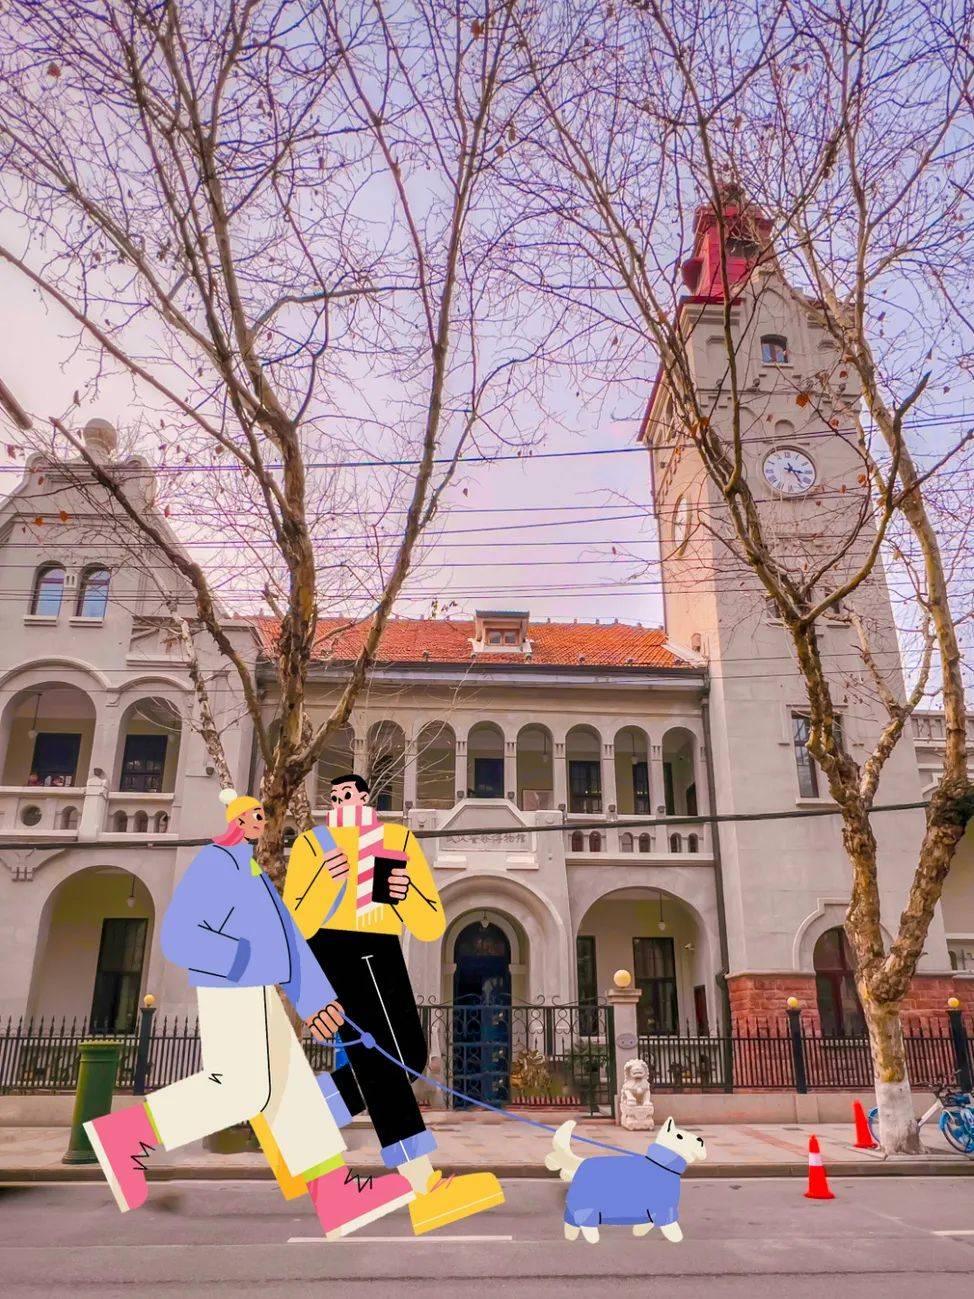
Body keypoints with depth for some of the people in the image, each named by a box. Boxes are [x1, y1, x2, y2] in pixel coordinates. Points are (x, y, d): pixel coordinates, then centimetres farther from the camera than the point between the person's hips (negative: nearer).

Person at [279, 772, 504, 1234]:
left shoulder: (399, 841, 6)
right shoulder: (314, 844, -2)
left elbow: (431, 928, 0)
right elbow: (296, 926, -12)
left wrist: (406, 894, -20)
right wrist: (326, 881, -26)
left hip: (382, 957, 6)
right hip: (331, 955, -6)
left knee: (408, 1058, 5)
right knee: (377, 1057, -16)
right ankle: (425, 1189, -17)